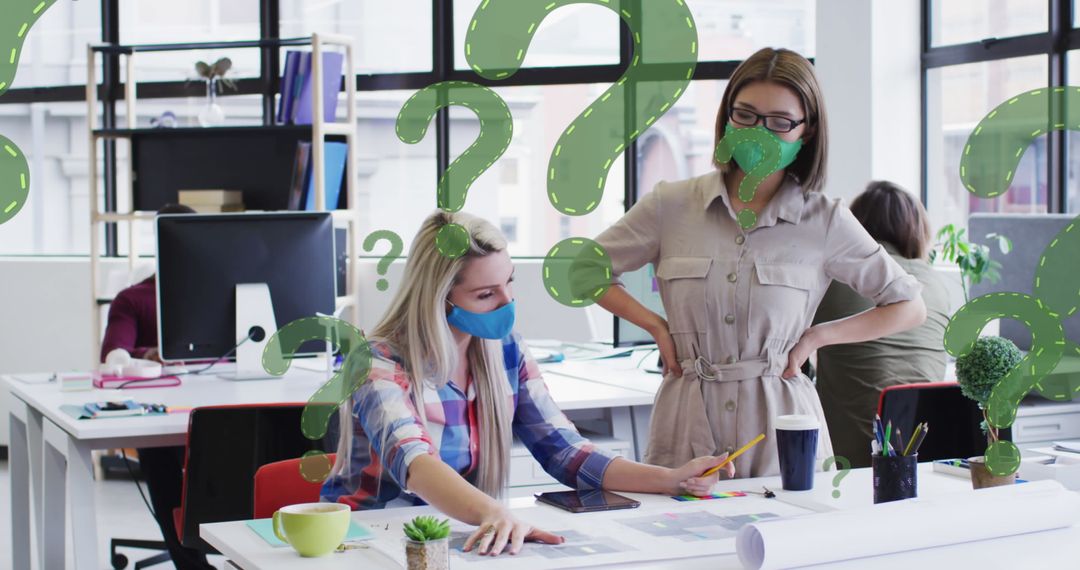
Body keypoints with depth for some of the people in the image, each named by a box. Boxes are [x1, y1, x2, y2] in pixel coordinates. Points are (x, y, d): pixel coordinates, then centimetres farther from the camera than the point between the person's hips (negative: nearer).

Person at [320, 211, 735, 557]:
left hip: (462, 537, 4)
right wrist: (495, 515, -51)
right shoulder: (379, 365, -17)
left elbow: (567, 453, 0)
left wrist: (672, 480, -14)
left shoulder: (506, 353, 1)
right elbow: (412, 463, -34)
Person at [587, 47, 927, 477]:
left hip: (779, 429, 0)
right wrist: (656, 325, 2)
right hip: (688, 427, 1)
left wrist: (814, 338, 0)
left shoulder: (825, 221, 1)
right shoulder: (671, 206, 2)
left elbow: (909, 307, 7)